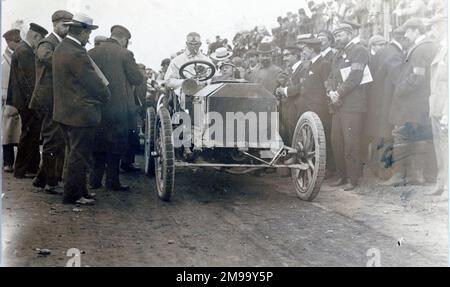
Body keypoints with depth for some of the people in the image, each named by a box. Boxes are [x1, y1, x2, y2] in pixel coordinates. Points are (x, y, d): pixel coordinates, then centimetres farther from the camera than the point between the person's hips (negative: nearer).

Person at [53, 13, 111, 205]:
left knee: (74, 154, 19)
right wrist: (107, 96, 1)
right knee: (79, 156, 1)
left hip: (65, 110, 10)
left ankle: (77, 191, 29)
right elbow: (94, 83, -18)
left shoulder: (61, 48, 9)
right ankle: (73, 195, 10)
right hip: (80, 113, -10)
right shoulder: (77, 54, -23)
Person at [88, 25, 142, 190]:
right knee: (115, 146, 5)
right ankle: (112, 181, 9)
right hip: (118, 107, -4)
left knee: (98, 144, 14)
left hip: (97, 107, 4)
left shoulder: (92, 53, 2)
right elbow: (137, 79, -8)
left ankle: (95, 179, 18)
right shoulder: (124, 54, -11)